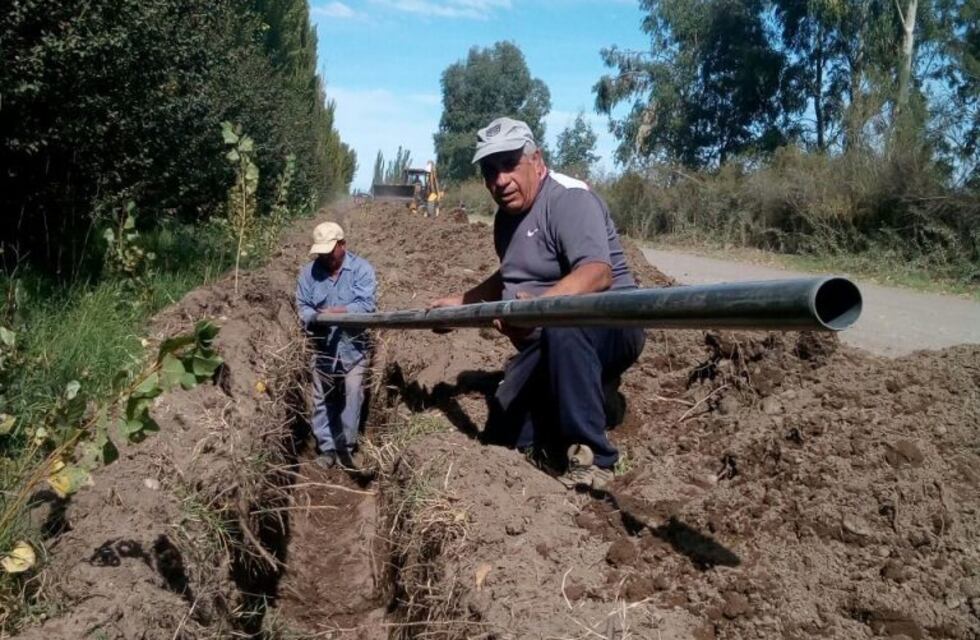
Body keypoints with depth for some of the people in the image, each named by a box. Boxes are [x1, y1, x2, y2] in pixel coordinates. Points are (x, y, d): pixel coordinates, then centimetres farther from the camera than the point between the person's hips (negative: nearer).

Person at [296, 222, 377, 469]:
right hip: (323, 347, 3)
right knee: (322, 400, 8)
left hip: (353, 346, -3)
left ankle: (346, 447, 17)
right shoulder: (309, 271, 2)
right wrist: (314, 319, -22)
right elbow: (302, 306, 1)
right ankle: (327, 448, 20)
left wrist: (333, 312, -27)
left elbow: (366, 305, -18)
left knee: (351, 398, 1)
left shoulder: (362, 269, -8)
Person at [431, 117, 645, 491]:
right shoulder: (507, 215, 11)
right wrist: (460, 303, 30)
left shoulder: (568, 198, -18)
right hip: (547, 346, 9)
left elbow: (597, 273, -35)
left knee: (562, 324, -42)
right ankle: (595, 390, 20)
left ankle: (591, 457, -31)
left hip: (610, 327, -8)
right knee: (501, 436, 2)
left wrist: (537, 306, -50)